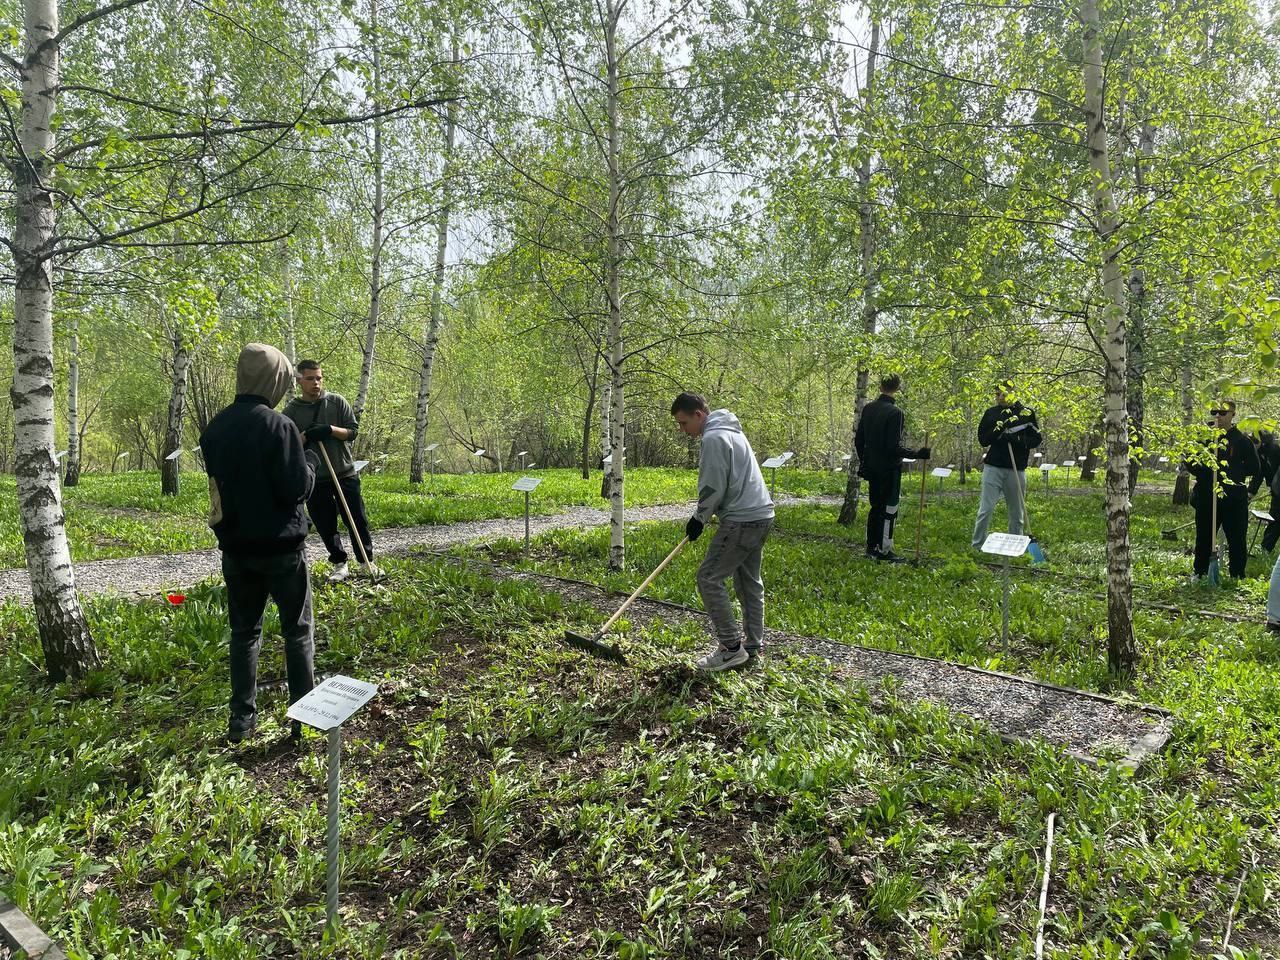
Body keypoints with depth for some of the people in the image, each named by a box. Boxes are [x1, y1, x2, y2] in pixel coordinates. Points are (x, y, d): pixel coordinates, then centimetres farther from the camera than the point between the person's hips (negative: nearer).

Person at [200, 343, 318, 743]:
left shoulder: (215, 427, 3)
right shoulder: (278, 426, -18)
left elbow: (219, 480, 14)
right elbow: (297, 488, -17)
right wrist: (310, 462, 0)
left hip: (235, 546, 6)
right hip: (279, 546, -5)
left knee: (243, 631, 15)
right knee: (298, 630, 8)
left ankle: (242, 717, 19)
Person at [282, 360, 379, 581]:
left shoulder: (337, 402, 1)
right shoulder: (291, 410, 1)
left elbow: (353, 431, 0)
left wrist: (330, 430, -17)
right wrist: (305, 436, -20)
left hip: (345, 474, 0)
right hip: (314, 479, 0)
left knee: (357, 519, 4)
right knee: (325, 525, 5)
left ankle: (368, 562, 17)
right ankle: (340, 564, 19)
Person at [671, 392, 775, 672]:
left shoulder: (713, 438, -14)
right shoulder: (731, 430, 19)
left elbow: (714, 487, -16)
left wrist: (699, 518, -1)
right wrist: (703, 516, 17)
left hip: (742, 520, -11)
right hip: (762, 514, 11)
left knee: (709, 578, -6)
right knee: (749, 580, 16)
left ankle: (731, 647, -4)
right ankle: (754, 645, 22)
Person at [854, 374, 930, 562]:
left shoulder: (868, 408, 4)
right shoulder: (894, 413, -17)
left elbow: (858, 440, 9)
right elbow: (894, 447, -20)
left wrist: (864, 461, 20)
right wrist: (918, 454, -15)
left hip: (871, 468, 7)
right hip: (889, 469, -7)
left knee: (875, 506, 16)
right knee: (889, 509, 3)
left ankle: (871, 546, 23)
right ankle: (884, 550, 7)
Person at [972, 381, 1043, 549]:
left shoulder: (1027, 413, 4)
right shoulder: (991, 413, 8)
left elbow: (1037, 439, 2)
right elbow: (982, 440, 5)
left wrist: (1016, 439, -14)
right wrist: (998, 429, -12)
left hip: (1016, 470, 0)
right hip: (993, 467, 0)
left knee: (1017, 513, 6)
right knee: (986, 509, -5)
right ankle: (977, 546, 3)